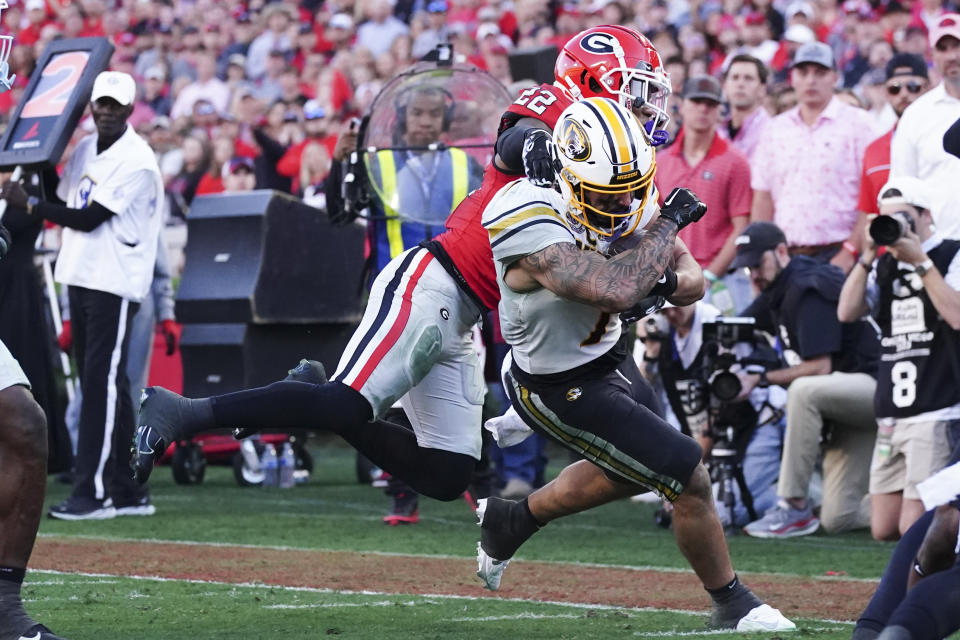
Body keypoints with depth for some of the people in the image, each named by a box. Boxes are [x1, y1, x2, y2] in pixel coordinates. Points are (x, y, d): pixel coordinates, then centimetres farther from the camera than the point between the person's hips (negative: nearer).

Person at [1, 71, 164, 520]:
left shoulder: (136, 162, -14)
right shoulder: (85, 150, 12)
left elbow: (89, 219, -18)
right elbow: (64, 205, 16)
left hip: (115, 284, -8)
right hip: (80, 278, 8)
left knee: (102, 385, -11)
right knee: (100, 386, 9)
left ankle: (93, 493, -13)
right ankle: (127, 493, 13)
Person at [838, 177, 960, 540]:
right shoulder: (886, 265, 16)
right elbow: (847, 312, 5)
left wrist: (919, 262, -13)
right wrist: (867, 257, -3)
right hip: (891, 418, 7)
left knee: (914, 527, -14)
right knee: (884, 528, 6)